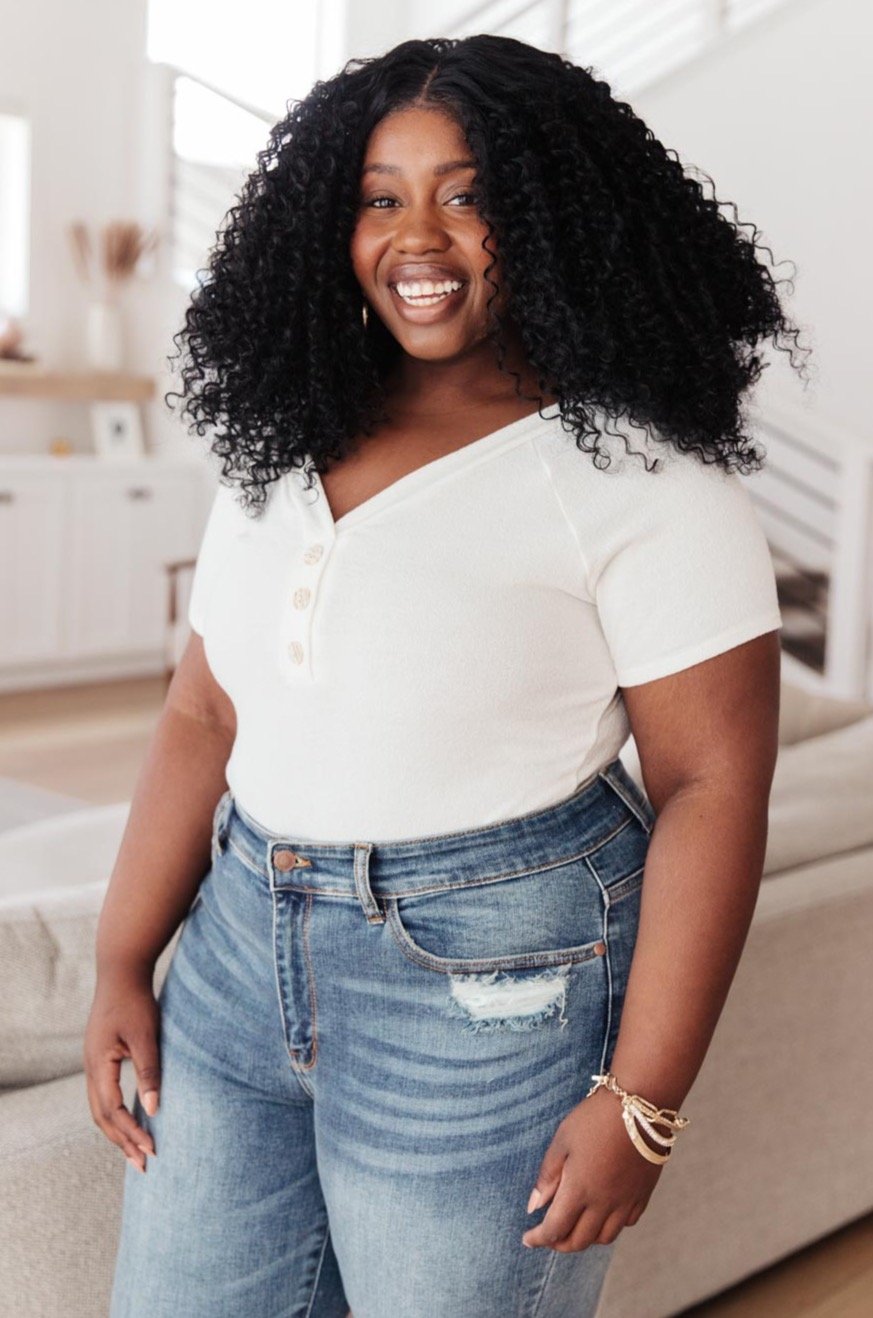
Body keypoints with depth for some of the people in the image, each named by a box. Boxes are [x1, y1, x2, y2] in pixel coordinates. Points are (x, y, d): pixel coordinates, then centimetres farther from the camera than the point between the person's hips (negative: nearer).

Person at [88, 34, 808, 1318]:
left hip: (490, 980, -6)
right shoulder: (280, 449, 8)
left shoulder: (644, 477, -11)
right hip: (238, 955, 6)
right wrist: (123, 962, 6)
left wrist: (639, 1102, -16)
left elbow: (712, 787, -14)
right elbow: (203, 716, 10)